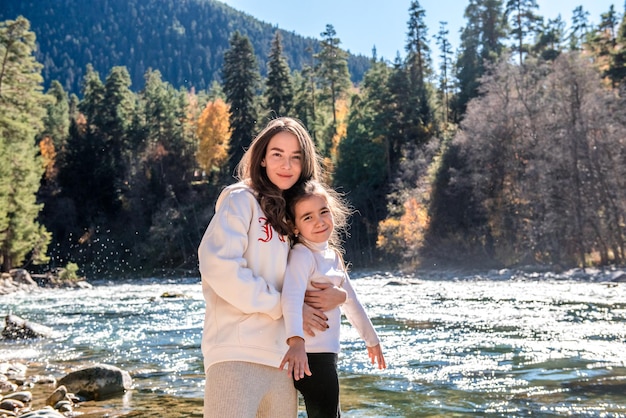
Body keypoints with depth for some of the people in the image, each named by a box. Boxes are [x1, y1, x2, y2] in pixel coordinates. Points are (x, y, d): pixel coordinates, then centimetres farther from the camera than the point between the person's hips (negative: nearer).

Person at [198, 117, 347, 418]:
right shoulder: (241, 199, 0)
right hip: (238, 354, -7)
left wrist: (338, 295, -2)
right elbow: (218, 264, -15)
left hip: (282, 359, 7)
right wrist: (284, 306, -10)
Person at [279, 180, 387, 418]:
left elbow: (350, 300, 23)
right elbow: (292, 297, -33)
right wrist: (296, 341, -48)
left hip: (326, 354, 9)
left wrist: (371, 338, 29)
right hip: (309, 355, -9)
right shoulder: (302, 255, -16)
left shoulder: (333, 256, 12)